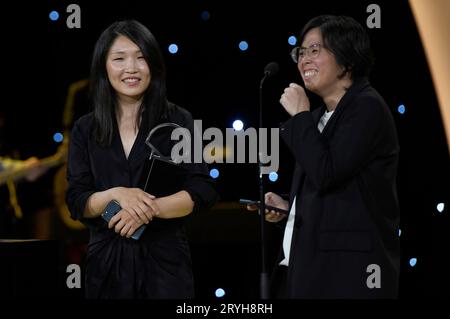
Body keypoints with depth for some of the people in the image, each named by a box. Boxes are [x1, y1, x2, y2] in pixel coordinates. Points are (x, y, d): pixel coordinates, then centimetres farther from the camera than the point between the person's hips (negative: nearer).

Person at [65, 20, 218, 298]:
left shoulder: (178, 121, -1)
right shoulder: (85, 130, 5)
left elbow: (203, 191, -7)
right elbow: (77, 203, 0)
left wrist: (149, 208, -21)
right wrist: (116, 195, -19)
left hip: (164, 260, -2)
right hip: (107, 262, 2)